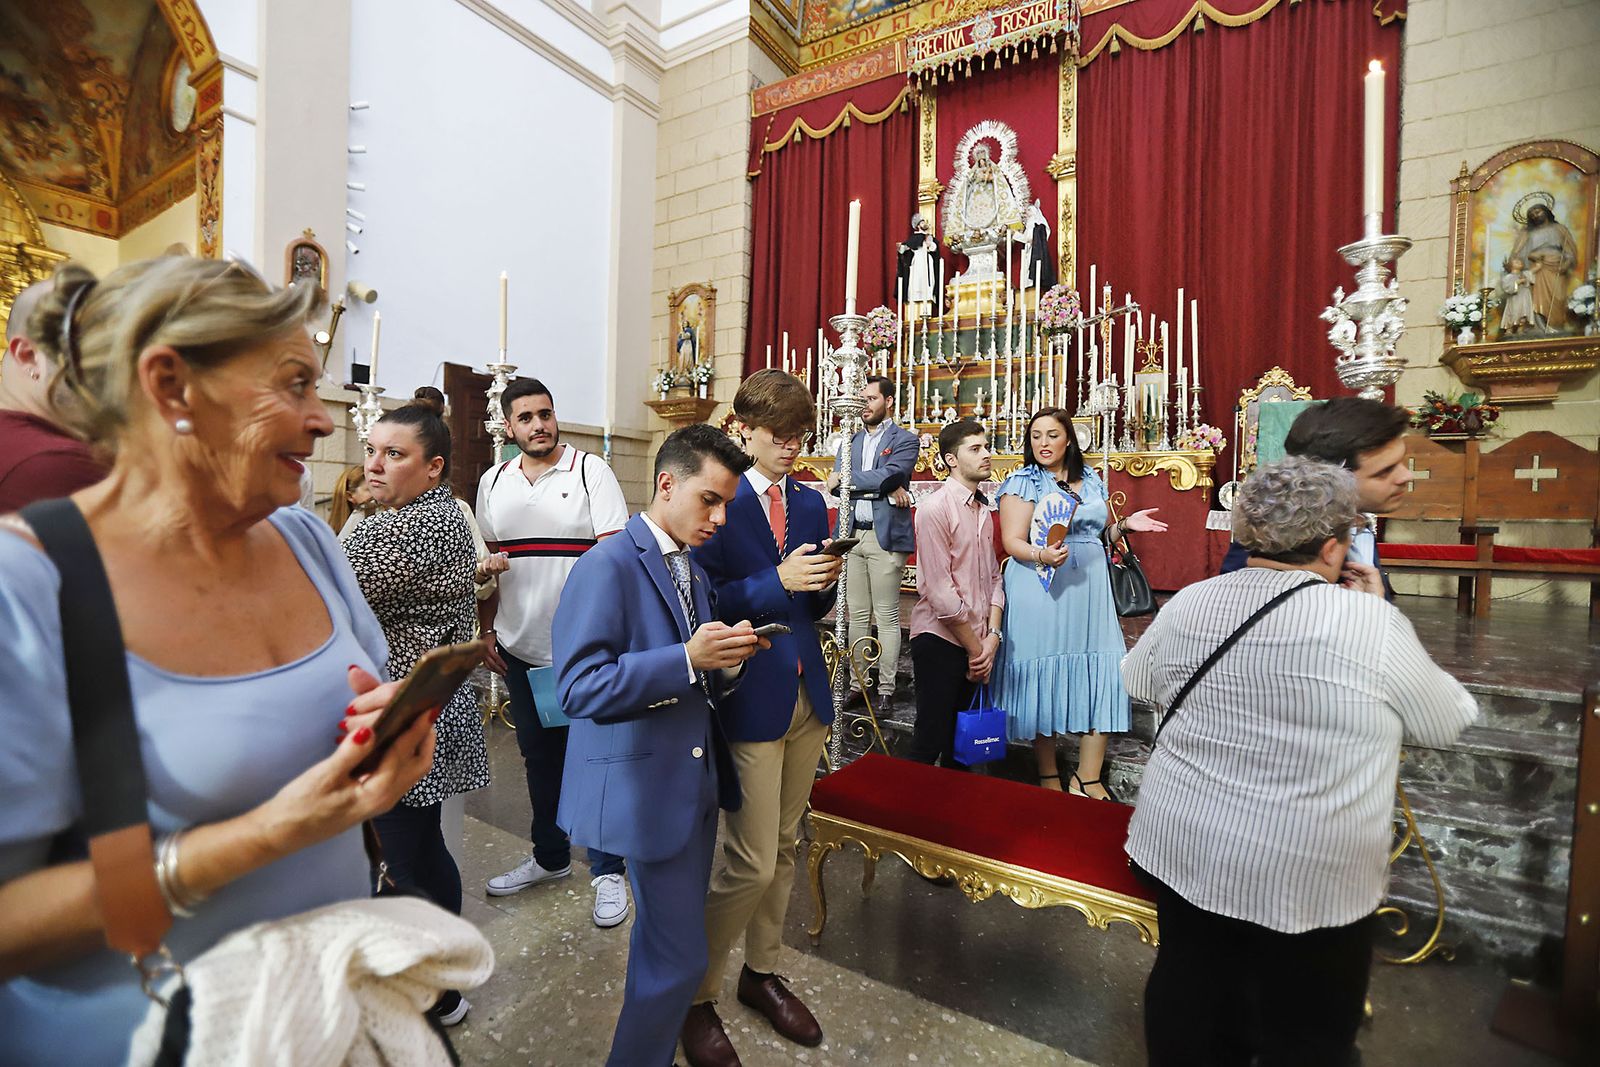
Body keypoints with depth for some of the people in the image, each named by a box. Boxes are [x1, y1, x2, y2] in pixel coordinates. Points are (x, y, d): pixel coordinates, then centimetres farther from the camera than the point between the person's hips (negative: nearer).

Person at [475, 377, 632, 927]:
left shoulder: (590, 471, -6)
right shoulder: (493, 481, 9)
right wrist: (486, 631, 8)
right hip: (520, 649, 5)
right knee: (540, 758, 19)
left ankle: (608, 871, 23)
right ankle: (549, 856, 39)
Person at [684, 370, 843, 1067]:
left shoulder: (811, 503, 9)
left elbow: (817, 608, 12)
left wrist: (824, 580, -9)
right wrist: (777, 580, -24)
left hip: (807, 693, 6)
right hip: (748, 696, -6)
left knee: (783, 846, 18)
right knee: (753, 862, 1)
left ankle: (761, 972, 41)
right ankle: (696, 995, 27)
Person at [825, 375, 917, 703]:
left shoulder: (905, 440, 2)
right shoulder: (851, 441, 17)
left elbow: (892, 474, -16)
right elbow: (835, 483, 2)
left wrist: (847, 479, -10)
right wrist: (883, 488, -11)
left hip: (885, 537, -5)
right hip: (852, 536, 5)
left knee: (887, 617, 0)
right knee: (857, 615, 10)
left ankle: (885, 689, 7)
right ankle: (856, 683, 19)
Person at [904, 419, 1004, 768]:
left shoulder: (983, 510, 12)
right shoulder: (935, 508, -13)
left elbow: (994, 576, 10)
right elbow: (939, 589, -17)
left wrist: (992, 635, -2)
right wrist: (975, 648, -10)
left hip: (977, 642, 8)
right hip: (940, 639, -7)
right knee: (930, 740, -1)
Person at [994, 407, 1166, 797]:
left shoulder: (1091, 480, 14)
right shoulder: (1022, 482, -2)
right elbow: (1012, 541, -10)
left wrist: (1125, 525, 5)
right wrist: (1041, 554, -27)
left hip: (1090, 590, 5)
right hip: (1042, 593, -5)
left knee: (1101, 678, 1)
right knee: (1045, 677, 2)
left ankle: (1088, 779, 16)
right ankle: (1048, 777, 20)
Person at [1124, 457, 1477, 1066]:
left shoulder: (1188, 603, -6)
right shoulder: (1369, 623, -16)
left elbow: (1136, 680, 11)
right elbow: (1449, 724, 1)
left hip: (1181, 846, 3)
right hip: (1306, 877, -3)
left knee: (1189, 997, 22)